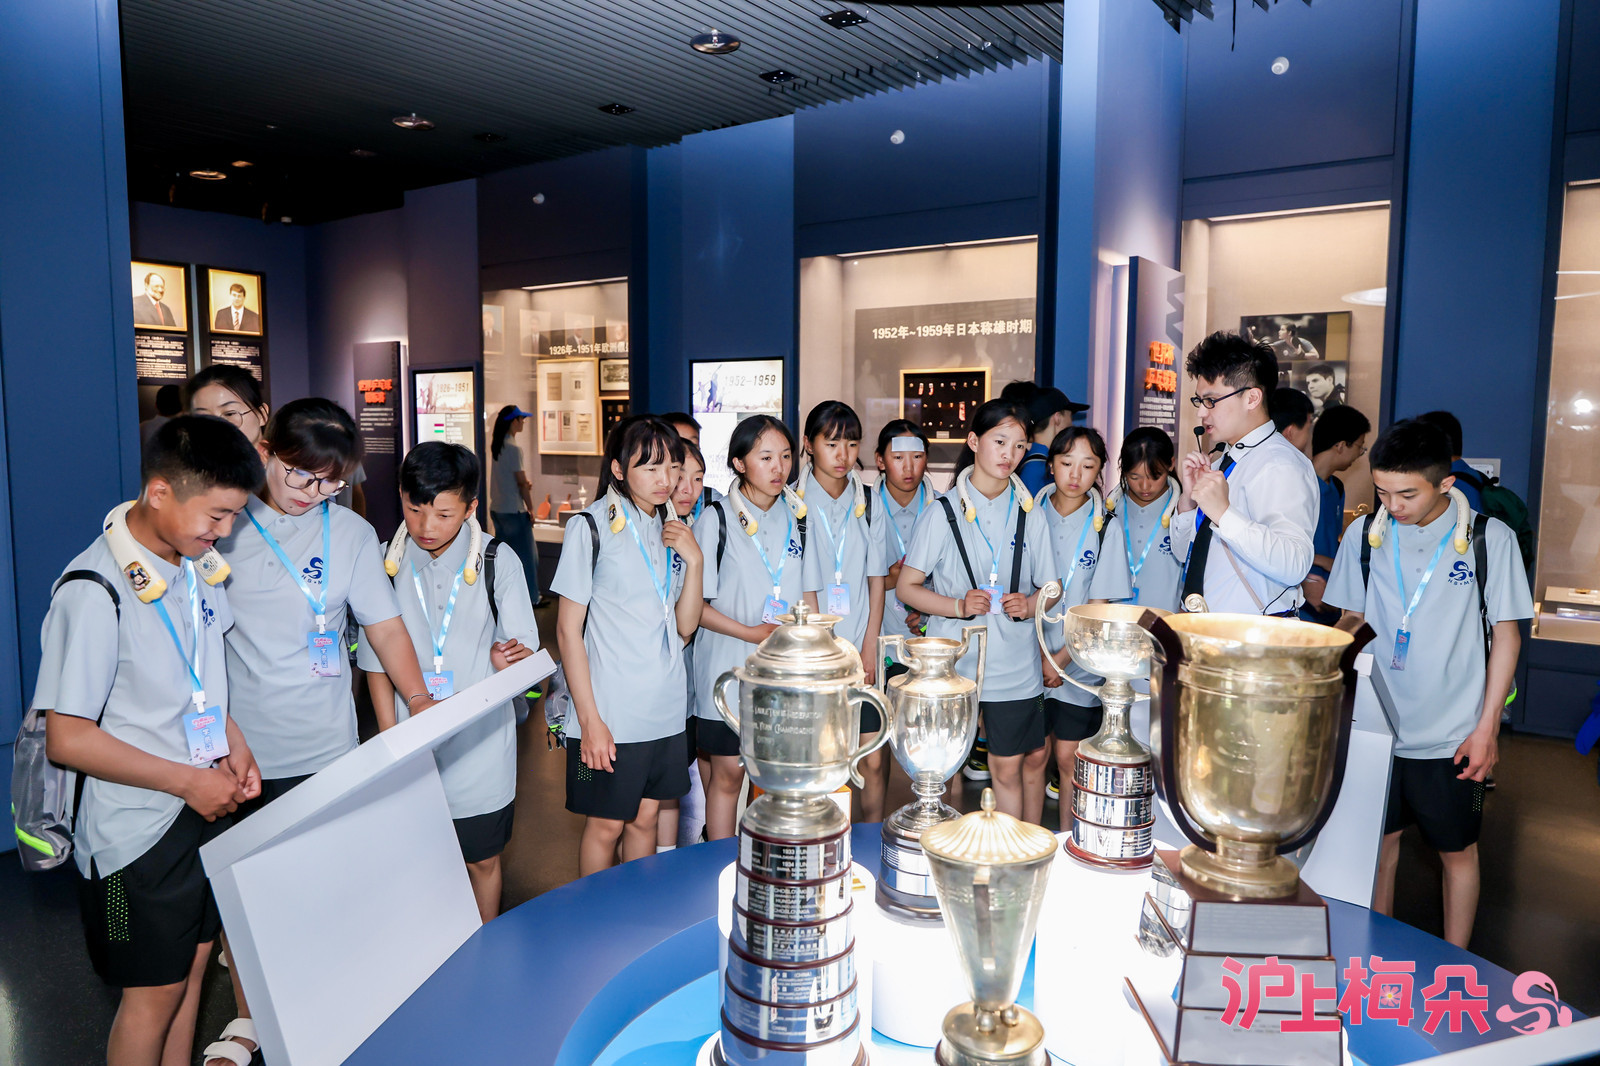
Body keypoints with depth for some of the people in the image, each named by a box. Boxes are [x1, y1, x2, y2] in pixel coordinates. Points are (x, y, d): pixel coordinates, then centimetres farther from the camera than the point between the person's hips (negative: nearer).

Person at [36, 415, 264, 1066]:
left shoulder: (195, 565, 1)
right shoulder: (95, 592, -23)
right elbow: (67, 739, -21)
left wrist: (234, 740, 2)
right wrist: (189, 781, -18)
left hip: (204, 809, 7)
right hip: (139, 833, -7)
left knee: (192, 964, 20)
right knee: (154, 993, 9)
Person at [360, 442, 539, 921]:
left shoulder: (498, 563, -5)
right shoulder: (387, 564, -1)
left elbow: (524, 651, -4)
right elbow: (376, 663, 4)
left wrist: (508, 658, -28)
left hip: (481, 746, -1)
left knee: (482, 860, 12)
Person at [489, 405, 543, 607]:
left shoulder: (496, 445, 7)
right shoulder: (514, 448, -19)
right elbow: (522, 482, -16)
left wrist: (524, 483, 0)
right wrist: (530, 509, -8)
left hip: (497, 508, 8)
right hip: (514, 510, -8)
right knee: (526, 554, 3)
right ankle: (531, 597, 11)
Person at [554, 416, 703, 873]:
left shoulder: (672, 530, 9)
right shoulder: (591, 527, -9)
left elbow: (685, 626, 7)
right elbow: (568, 630, -9)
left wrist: (694, 561, -8)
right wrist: (590, 719, -12)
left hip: (665, 710, 5)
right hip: (609, 715, -5)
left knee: (645, 818, 16)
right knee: (606, 824, 6)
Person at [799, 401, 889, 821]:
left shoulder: (867, 502, 7)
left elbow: (876, 578, 8)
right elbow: (804, 589, -6)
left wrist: (869, 649, 1)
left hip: (862, 649, 3)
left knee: (875, 757, 3)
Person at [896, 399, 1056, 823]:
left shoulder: (1030, 514, 7)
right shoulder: (943, 513, -1)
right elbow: (906, 586, -2)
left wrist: (1028, 605, -10)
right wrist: (958, 606, -17)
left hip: (1015, 664, 2)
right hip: (953, 661, -2)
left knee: (1011, 765, 5)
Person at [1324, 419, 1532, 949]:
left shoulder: (1490, 538, -7)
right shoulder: (1365, 536, 0)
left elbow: (1506, 635, -1)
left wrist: (1486, 727, -4)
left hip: (1452, 737, -2)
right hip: (1375, 727, 2)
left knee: (1458, 850, 12)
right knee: (1379, 845, 12)